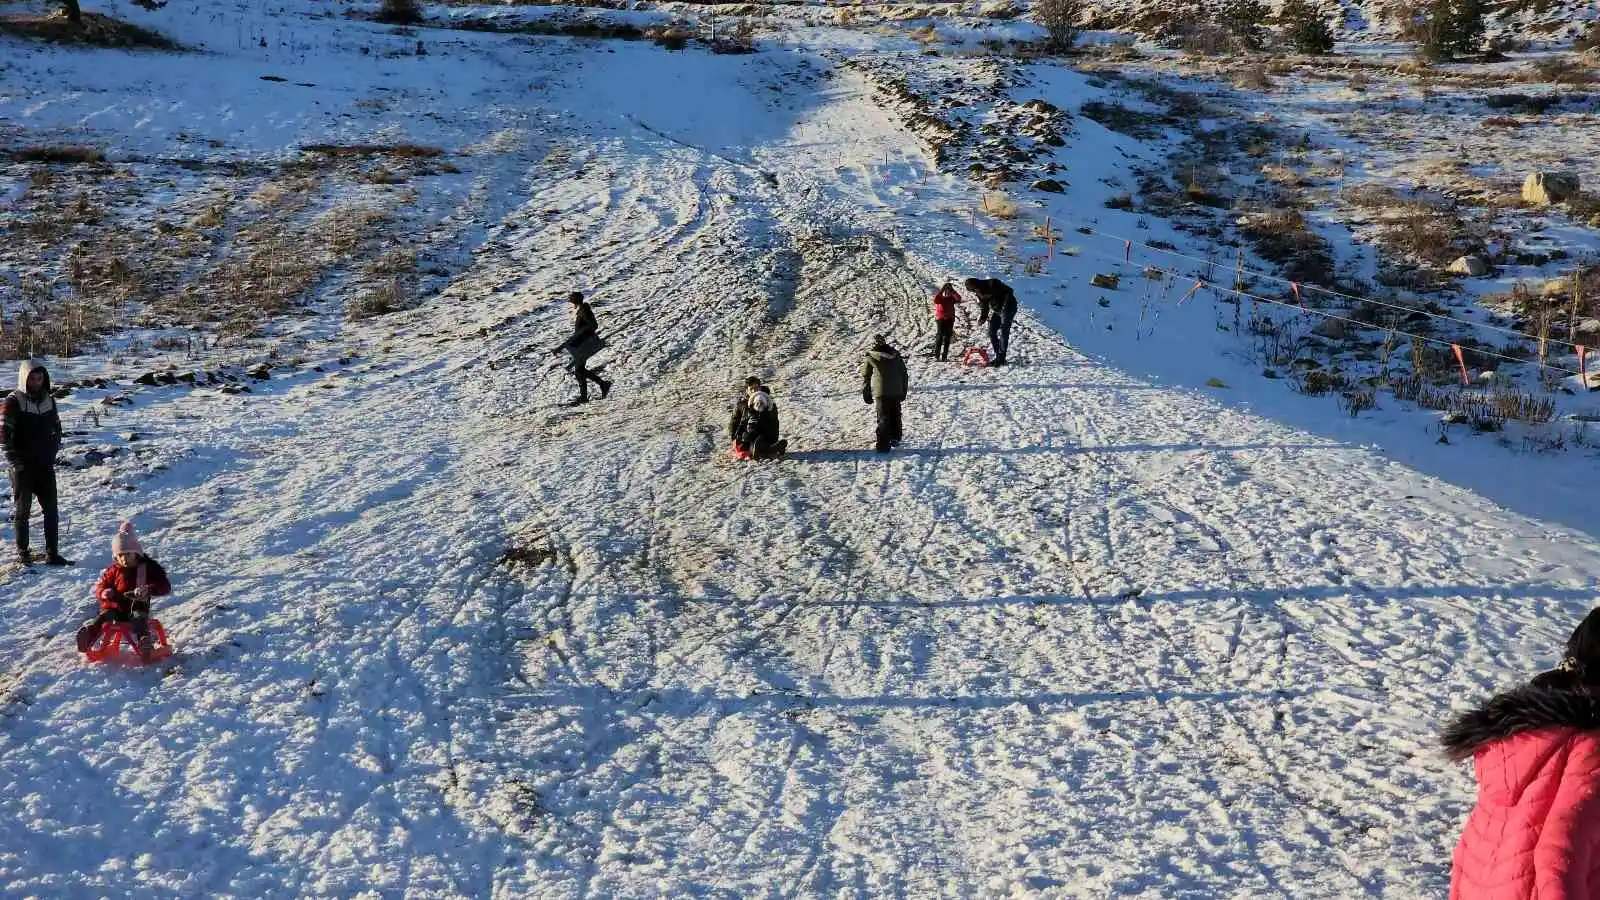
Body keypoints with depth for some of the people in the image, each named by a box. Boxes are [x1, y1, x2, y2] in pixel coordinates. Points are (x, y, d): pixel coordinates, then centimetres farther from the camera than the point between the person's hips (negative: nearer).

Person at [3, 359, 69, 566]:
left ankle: (52, 553, 6)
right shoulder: (14, 401, -9)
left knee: (52, 510, 2)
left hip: (45, 465, 5)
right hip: (22, 466, -5)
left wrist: (53, 452, 8)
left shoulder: (48, 400, 7)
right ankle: (22, 553, 12)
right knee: (22, 510, 4)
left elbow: (56, 428, 19)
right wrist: (15, 460, -13)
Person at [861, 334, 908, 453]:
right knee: (895, 416, 19)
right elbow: (904, 374, 11)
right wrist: (903, 392, 20)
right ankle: (895, 439, 31)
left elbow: (865, 376, 2)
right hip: (896, 392, 4)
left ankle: (883, 445, -2)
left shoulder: (871, 358, -5)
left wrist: (866, 394, 12)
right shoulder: (896, 355, 5)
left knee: (883, 418, 1)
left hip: (881, 393, -4)